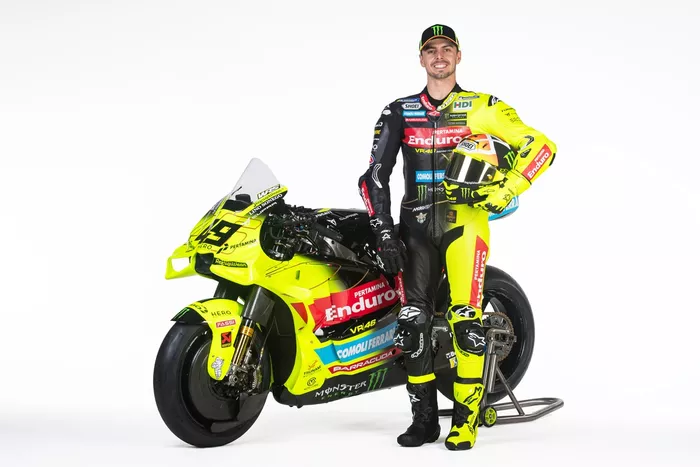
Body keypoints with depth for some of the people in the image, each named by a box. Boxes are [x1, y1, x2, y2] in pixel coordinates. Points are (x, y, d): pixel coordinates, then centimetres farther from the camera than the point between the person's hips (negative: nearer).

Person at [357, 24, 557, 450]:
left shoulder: (482, 108, 6)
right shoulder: (399, 113, 13)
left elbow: (541, 146, 1)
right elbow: (374, 176, 9)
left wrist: (504, 193, -9)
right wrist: (384, 232, -1)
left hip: (464, 218, -3)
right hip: (416, 223, 3)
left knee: (465, 319, -15)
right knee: (412, 322, -4)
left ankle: (467, 418, -6)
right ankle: (424, 417, 6)